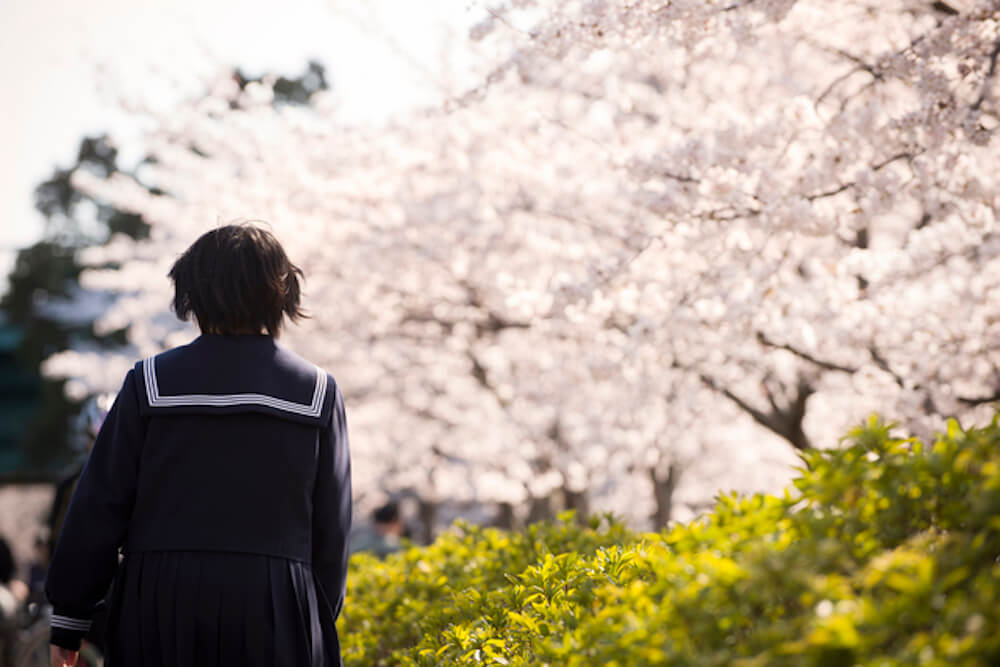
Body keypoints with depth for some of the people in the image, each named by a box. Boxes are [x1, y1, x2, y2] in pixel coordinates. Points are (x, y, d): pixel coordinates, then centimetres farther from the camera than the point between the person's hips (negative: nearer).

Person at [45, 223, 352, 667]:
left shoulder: (151, 382, 2)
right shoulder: (317, 392, 4)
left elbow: (100, 505, 2)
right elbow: (330, 527, 6)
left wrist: (69, 618, 8)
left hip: (161, 602, 0)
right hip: (274, 610, 0)